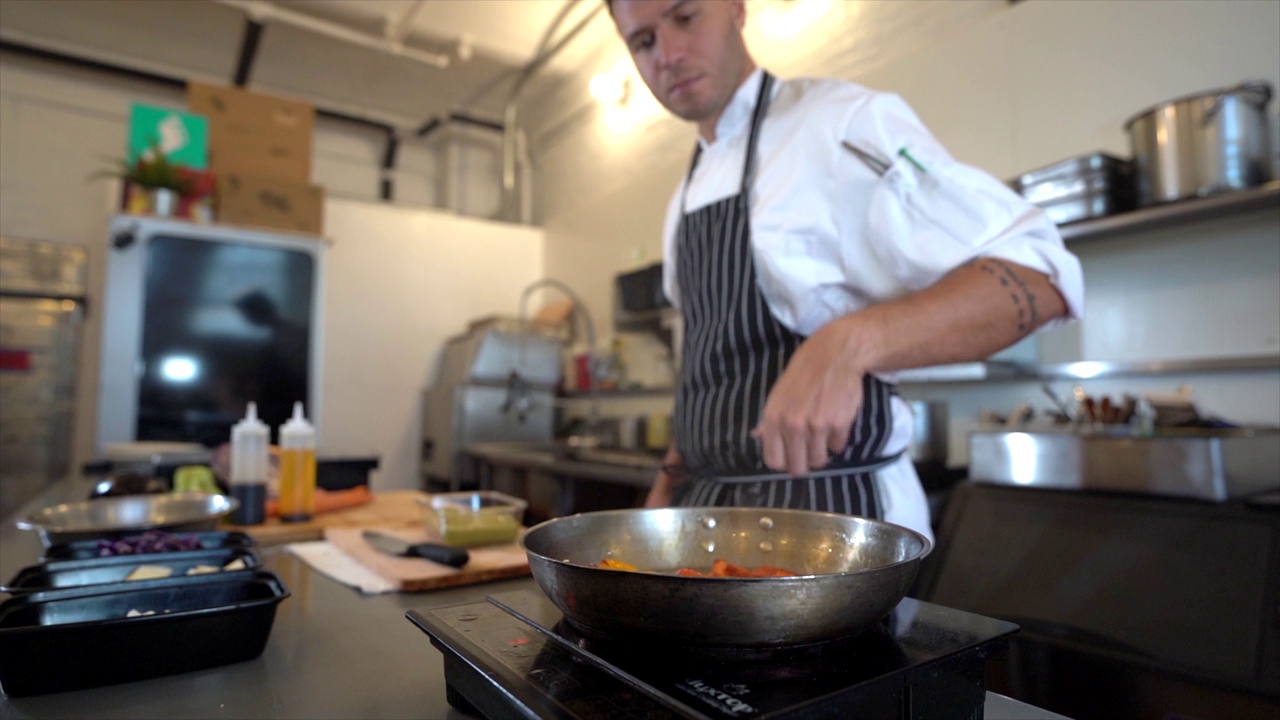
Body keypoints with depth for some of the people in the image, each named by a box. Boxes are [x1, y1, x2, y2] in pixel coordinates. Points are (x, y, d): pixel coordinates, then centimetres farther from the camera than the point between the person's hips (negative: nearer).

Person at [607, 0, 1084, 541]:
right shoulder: (685, 200, 12)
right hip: (706, 498, 8)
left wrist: (848, 343, -35)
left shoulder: (842, 124, -12)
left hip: (830, 506, -7)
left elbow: (1037, 278, -20)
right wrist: (672, 477, 10)